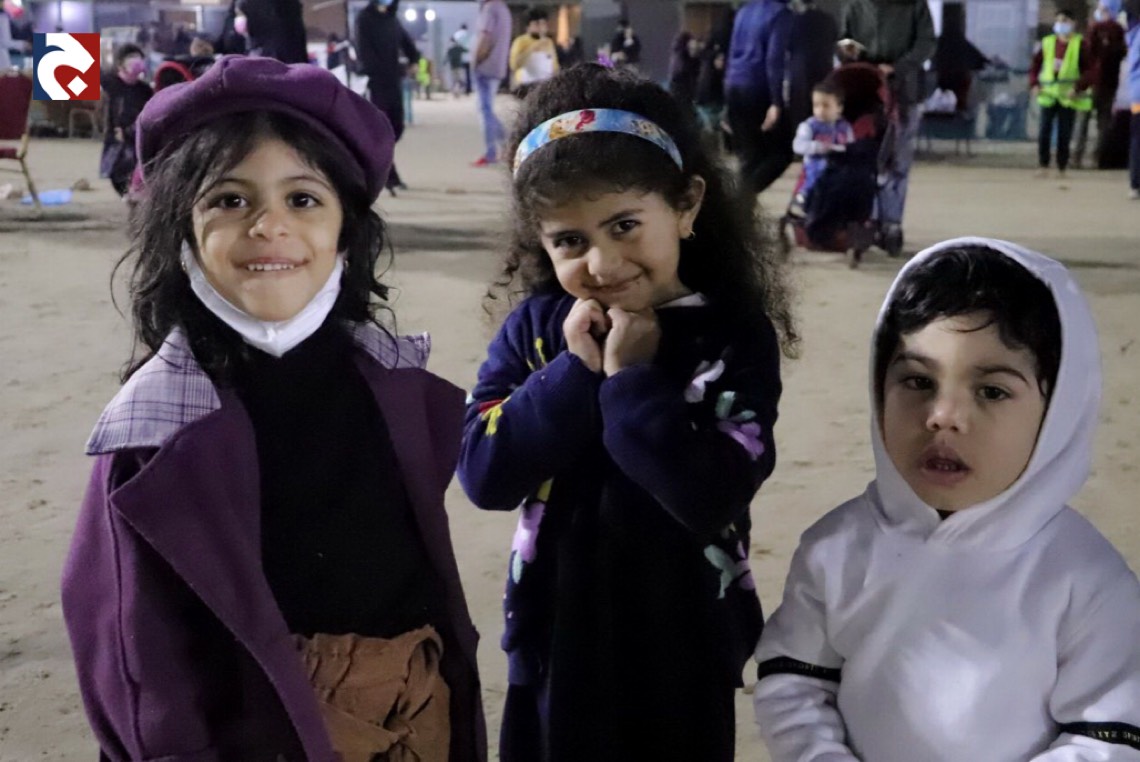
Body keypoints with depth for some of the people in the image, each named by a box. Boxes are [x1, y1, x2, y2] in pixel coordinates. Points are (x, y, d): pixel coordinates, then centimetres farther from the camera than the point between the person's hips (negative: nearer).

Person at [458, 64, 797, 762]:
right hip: (554, 637, 2)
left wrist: (631, 378, -22)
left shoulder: (736, 338, -13)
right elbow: (484, 475, -12)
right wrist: (575, 373, -19)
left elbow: (714, 498, -23)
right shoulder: (534, 328, -4)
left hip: (682, 649, -2)